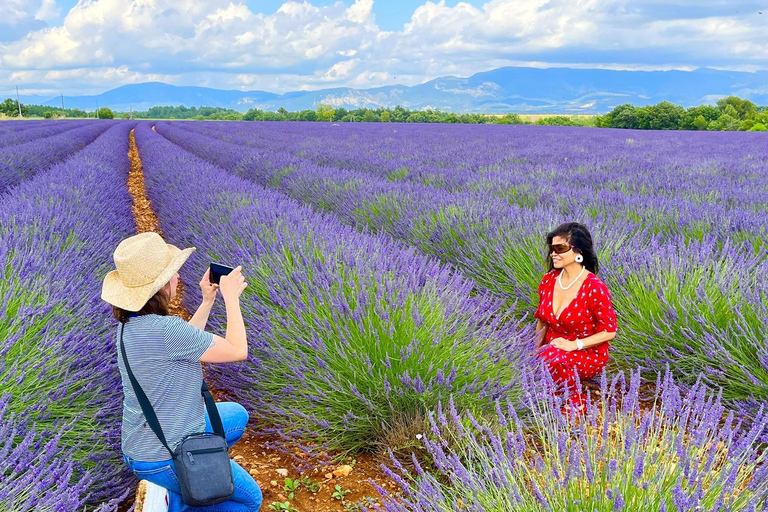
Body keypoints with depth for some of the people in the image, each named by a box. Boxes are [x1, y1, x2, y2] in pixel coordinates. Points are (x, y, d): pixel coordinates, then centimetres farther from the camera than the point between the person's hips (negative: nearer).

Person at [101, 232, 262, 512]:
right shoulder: (164, 329, -31)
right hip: (169, 458, -8)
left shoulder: (129, 325, -3)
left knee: (237, 415, 28)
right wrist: (231, 298, -9)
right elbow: (238, 351, -20)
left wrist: (207, 301, 9)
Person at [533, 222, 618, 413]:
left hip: (589, 355, -5)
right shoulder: (548, 281, -2)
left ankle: (576, 403, -8)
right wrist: (535, 354, 4)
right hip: (553, 349, 5)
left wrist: (574, 344, -23)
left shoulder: (594, 287, -19)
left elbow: (610, 331, -14)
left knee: (552, 357, -36)